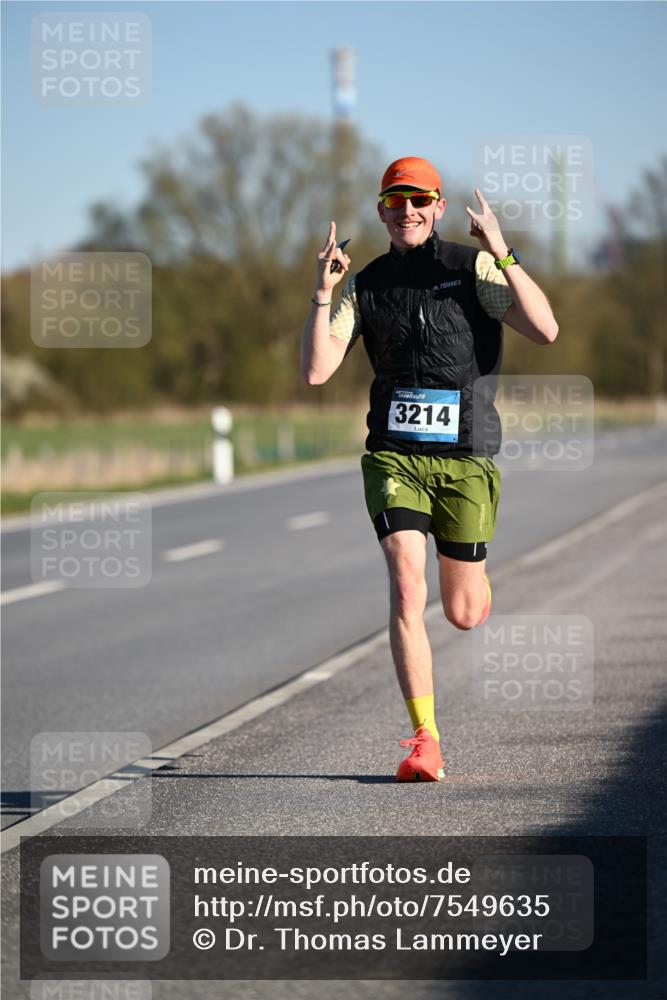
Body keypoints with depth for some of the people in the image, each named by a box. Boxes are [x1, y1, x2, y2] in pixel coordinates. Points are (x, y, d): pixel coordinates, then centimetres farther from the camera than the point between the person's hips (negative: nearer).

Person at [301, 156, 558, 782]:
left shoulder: (473, 267, -3)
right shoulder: (365, 284, 5)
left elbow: (546, 331, -16)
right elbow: (316, 372, -2)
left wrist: (503, 256, -26)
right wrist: (322, 296, -14)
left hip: (466, 458, -1)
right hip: (395, 454, 1)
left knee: (464, 616, 7)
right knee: (406, 591, -17)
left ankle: (476, 576, 45)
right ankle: (425, 739, -15)